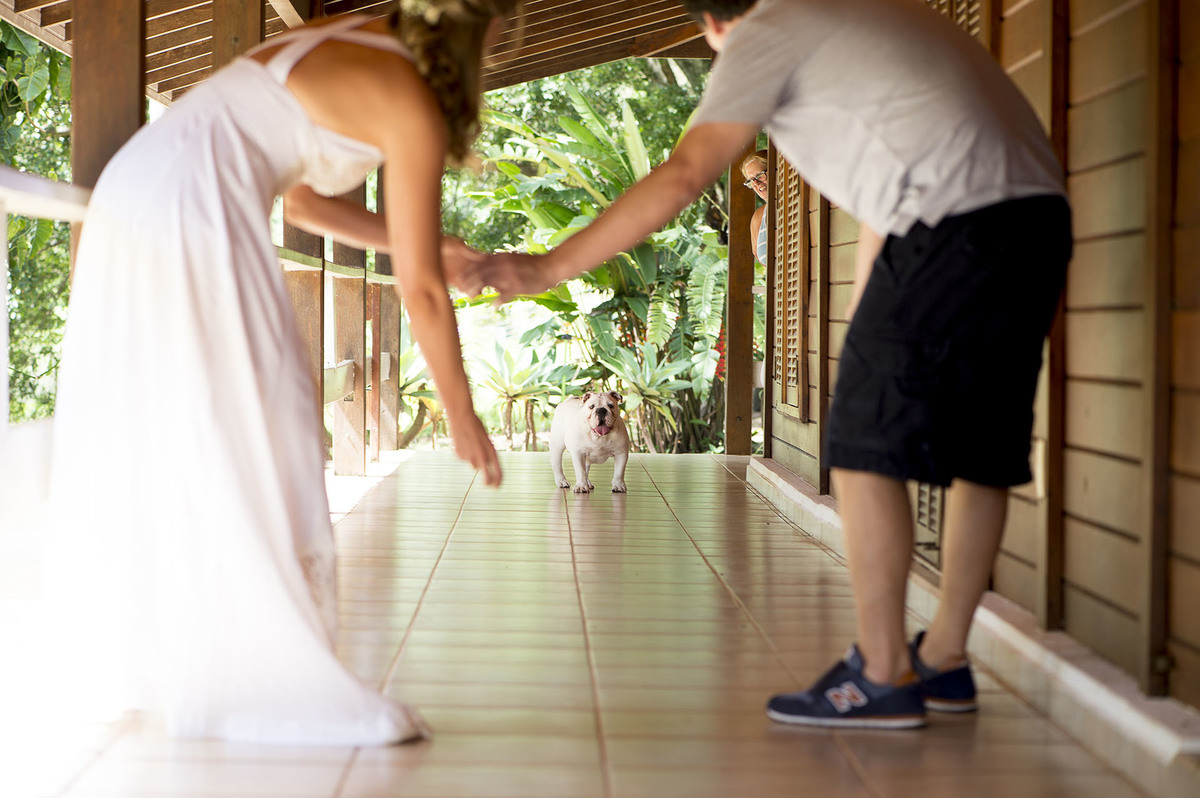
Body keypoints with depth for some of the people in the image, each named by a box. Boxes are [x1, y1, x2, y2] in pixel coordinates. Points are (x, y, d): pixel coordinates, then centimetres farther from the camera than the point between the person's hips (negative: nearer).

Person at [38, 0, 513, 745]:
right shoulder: (412, 106, -4)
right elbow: (420, 291, -3)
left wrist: (417, 242, 31)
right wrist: (464, 417, 6)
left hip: (131, 196, 9)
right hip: (193, 217, -9)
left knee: (142, 445, 15)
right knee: (254, 442, -6)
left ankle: (135, 657, 25)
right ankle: (271, 687, -6)